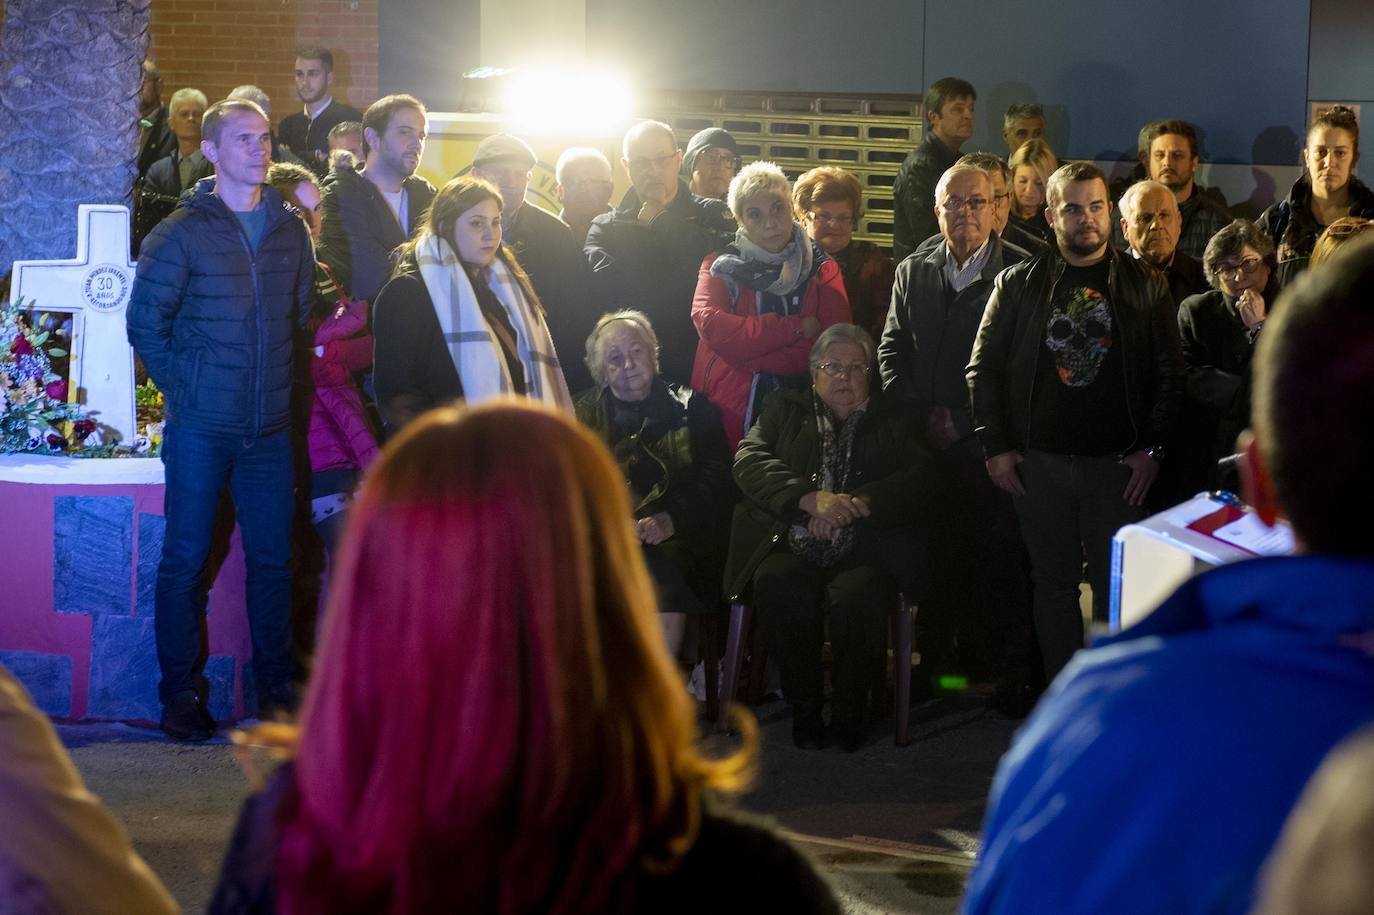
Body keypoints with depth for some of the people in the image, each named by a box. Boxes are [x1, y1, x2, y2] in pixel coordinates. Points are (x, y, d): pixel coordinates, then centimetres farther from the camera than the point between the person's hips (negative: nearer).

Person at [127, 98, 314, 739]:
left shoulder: (290, 231, 9)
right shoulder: (182, 233, -4)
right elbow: (145, 321, -3)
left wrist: (282, 382, 8)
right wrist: (185, 386, -5)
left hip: (271, 428, 4)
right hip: (200, 428, -4)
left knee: (273, 559, 7)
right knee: (186, 560, 2)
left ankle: (276, 687, 17)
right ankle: (180, 693, 11)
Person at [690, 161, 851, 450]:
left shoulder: (821, 270, 6)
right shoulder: (721, 265, 7)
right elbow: (709, 324, -14)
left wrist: (745, 353, -13)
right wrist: (796, 328, -15)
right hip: (727, 413, 0)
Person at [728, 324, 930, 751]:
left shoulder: (894, 420, 19)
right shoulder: (785, 409, 20)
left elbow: (918, 480, 2)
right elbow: (748, 460, 2)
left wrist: (857, 504, -16)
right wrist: (811, 499, -15)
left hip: (863, 551, -1)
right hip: (794, 546, 1)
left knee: (856, 596, -34)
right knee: (776, 586, -33)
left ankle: (850, 712, -10)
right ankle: (804, 708, -14)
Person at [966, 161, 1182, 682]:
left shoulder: (1145, 286, 4)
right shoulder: (1019, 284, 5)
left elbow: (1168, 374, 4)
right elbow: (983, 369, 7)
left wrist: (1151, 448, -4)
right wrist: (996, 447, 0)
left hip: (1116, 463, -1)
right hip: (1040, 463, 1)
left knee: (1116, 586, -1)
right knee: (1053, 583, 8)